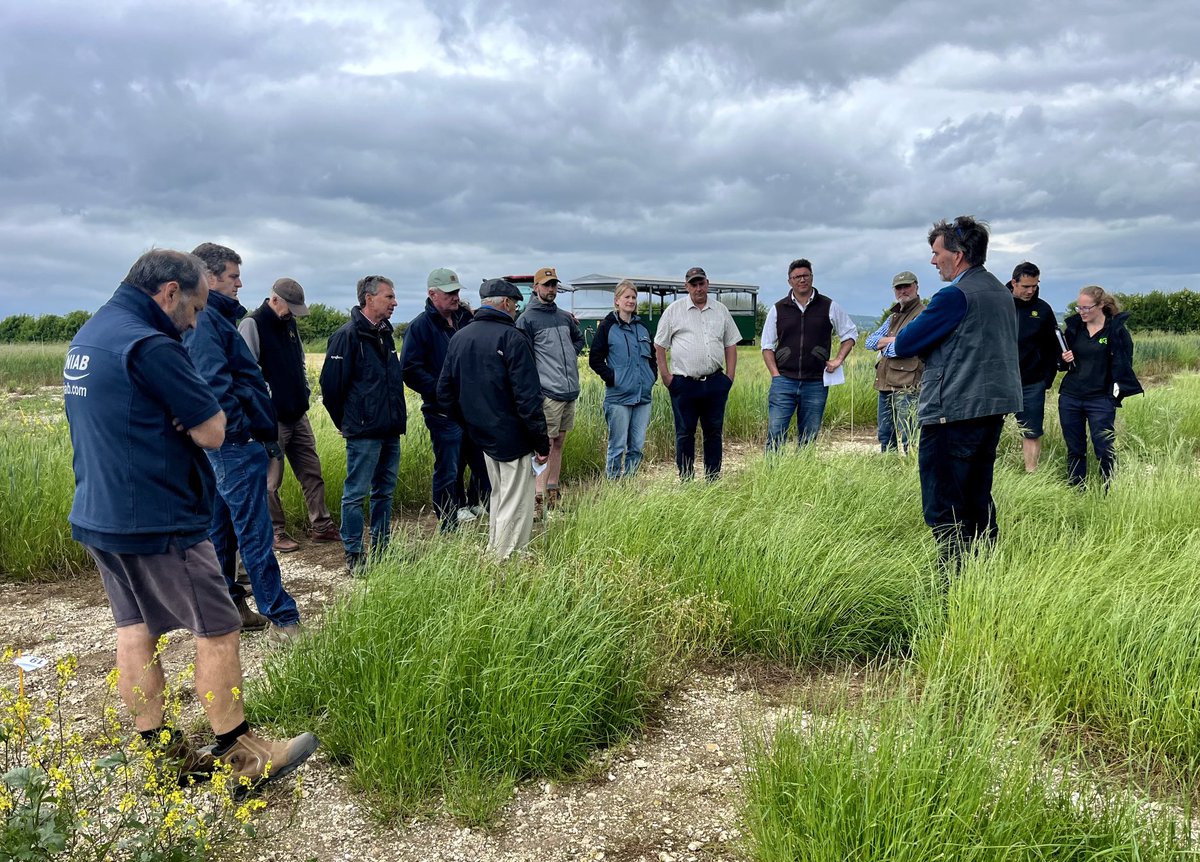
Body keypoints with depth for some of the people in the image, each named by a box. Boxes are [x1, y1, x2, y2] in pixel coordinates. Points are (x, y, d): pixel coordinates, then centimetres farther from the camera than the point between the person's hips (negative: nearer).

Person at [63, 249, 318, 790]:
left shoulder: (87, 337, 12)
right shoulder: (149, 346, -20)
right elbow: (214, 432, -19)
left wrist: (177, 414, -1)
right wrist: (192, 415, 0)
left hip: (98, 516, 10)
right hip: (157, 523, -10)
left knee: (134, 628, 14)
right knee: (218, 630, 1)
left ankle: (159, 751, 24)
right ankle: (239, 755, 11)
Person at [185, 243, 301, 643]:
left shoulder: (212, 318, 17)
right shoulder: (206, 321, -15)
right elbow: (215, 384, -26)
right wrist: (244, 428, -18)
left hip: (222, 446, 11)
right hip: (237, 445, -11)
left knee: (221, 530, 16)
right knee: (255, 534, -6)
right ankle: (283, 618, 0)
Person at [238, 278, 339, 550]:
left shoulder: (289, 324, 13)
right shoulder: (252, 325, -11)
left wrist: (304, 392, 14)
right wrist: (267, 400, -17)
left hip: (298, 415, 8)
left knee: (312, 473, 10)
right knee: (271, 481, 3)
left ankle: (322, 526, 19)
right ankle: (276, 533, 14)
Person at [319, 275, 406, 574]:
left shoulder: (385, 333, 13)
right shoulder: (348, 335, -13)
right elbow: (331, 384, -13)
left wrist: (397, 417, 16)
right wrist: (347, 422, -3)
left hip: (390, 431, 8)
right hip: (363, 433, -8)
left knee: (384, 492, 15)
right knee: (356, 494, 1)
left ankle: (381, 548, 26)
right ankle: (353, 555, 10)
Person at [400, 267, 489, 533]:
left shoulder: (466, 319, 10)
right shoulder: (421, 326, -8)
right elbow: (410, 371, -13)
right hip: (444, 414, -6)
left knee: (486, 464, 13)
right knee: (448, 473, 2)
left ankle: (473, 505, 35)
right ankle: (449, 529, 14)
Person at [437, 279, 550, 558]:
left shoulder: (458, 338, 7)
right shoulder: (512, 338, -16)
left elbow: (445, 394, 11)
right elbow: (528, 396, -20)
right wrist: (542, 442, -14)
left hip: (483, 437, 8)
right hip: (514, 438, -8)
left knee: (498, 498, 23)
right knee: (515, 508, 0)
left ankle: (493, 555, 32)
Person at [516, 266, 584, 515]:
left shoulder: (565, 316, 14)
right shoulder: (527, 319, -7)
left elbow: (579, 339, 32)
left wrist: (571, 355, 13)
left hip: (570, 390, 7)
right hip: (548, 392, -7)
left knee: (559, 442, 12)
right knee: (545, 444, -9)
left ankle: (553, 490, 20)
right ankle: (539, 495, -7)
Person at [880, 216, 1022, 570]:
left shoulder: (955, 295, -15)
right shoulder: (1002, 293, 13)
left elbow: (907, 342, -12)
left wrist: (891, 345, 10)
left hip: (953, 414, -9)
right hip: (994, 409, 9)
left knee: (942, 510, -3)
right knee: (978, 501, 17)